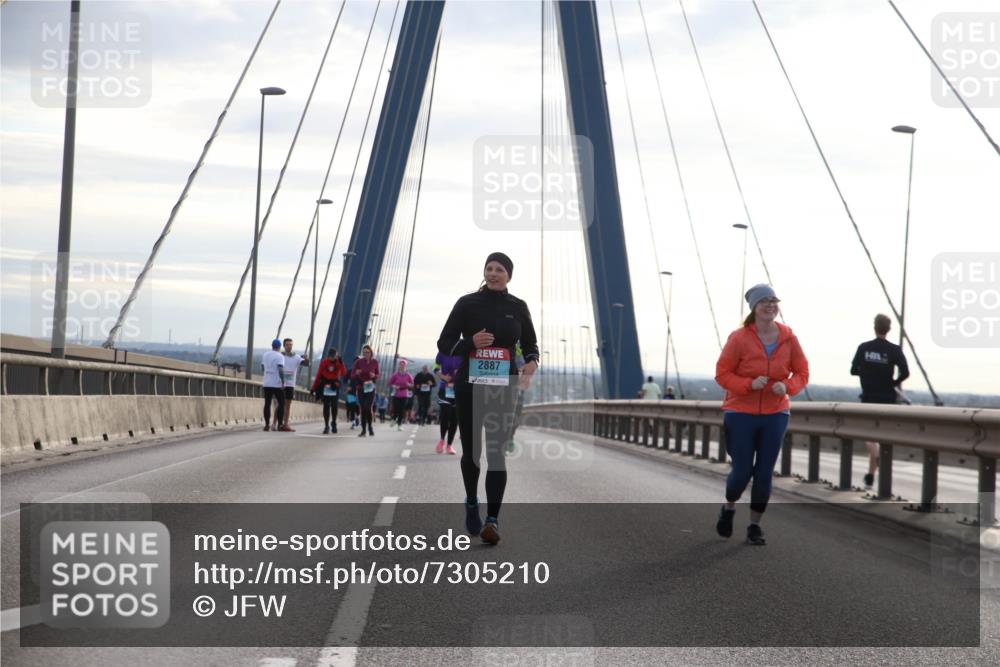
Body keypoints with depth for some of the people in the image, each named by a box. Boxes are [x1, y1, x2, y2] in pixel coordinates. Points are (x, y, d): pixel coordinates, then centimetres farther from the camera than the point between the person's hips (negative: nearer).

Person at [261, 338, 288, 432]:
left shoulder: (265, 355, 10)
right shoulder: (280, 356, -9)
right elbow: (280, 369, -18)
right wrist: (283, 382, -15)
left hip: (266, 384, 5)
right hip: (277, 384, -5)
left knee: (267, 404, 7)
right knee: (281, 403, 2)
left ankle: (267, 424, 4)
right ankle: (280, 425, -4)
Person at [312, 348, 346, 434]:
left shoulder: (339, 362, -2)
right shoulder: (323, 363, -2)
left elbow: (343, 373, -15)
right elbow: (318, 375, 1)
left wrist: (341, 363, -25)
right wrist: (314, 387, 2)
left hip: (334, 387, 0)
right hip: (325, 386, 0)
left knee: (334, 406, -1)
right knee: (326, 406, -3)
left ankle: (334, 423, 17)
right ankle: (326, 425, 1)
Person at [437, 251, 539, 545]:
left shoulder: (518, 307, 5)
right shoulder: (467, 303, 0)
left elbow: (530, 345, 14)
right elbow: (444, 344, 0)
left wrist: (531, 365, -8)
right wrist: (471, 343, -18)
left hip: (503, 388, 0)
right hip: (469, 386, 0)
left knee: (497, 452, -10)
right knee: (471, 450, 8)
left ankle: (492, 520, -15)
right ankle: (472, 503, 34)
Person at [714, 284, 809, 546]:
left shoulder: (788, 338, -1)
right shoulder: (739, 338, -10)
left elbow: (802, 372, 7)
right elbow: (722, 373, -7)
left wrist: (788, 386, -13)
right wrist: (749, 384, -21)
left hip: (775, 415, 3)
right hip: (741, 414, -3)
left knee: (764, 473, 3)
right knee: (742, 471, -1)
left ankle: (755, 525, 18)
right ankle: (729, 507, 31)